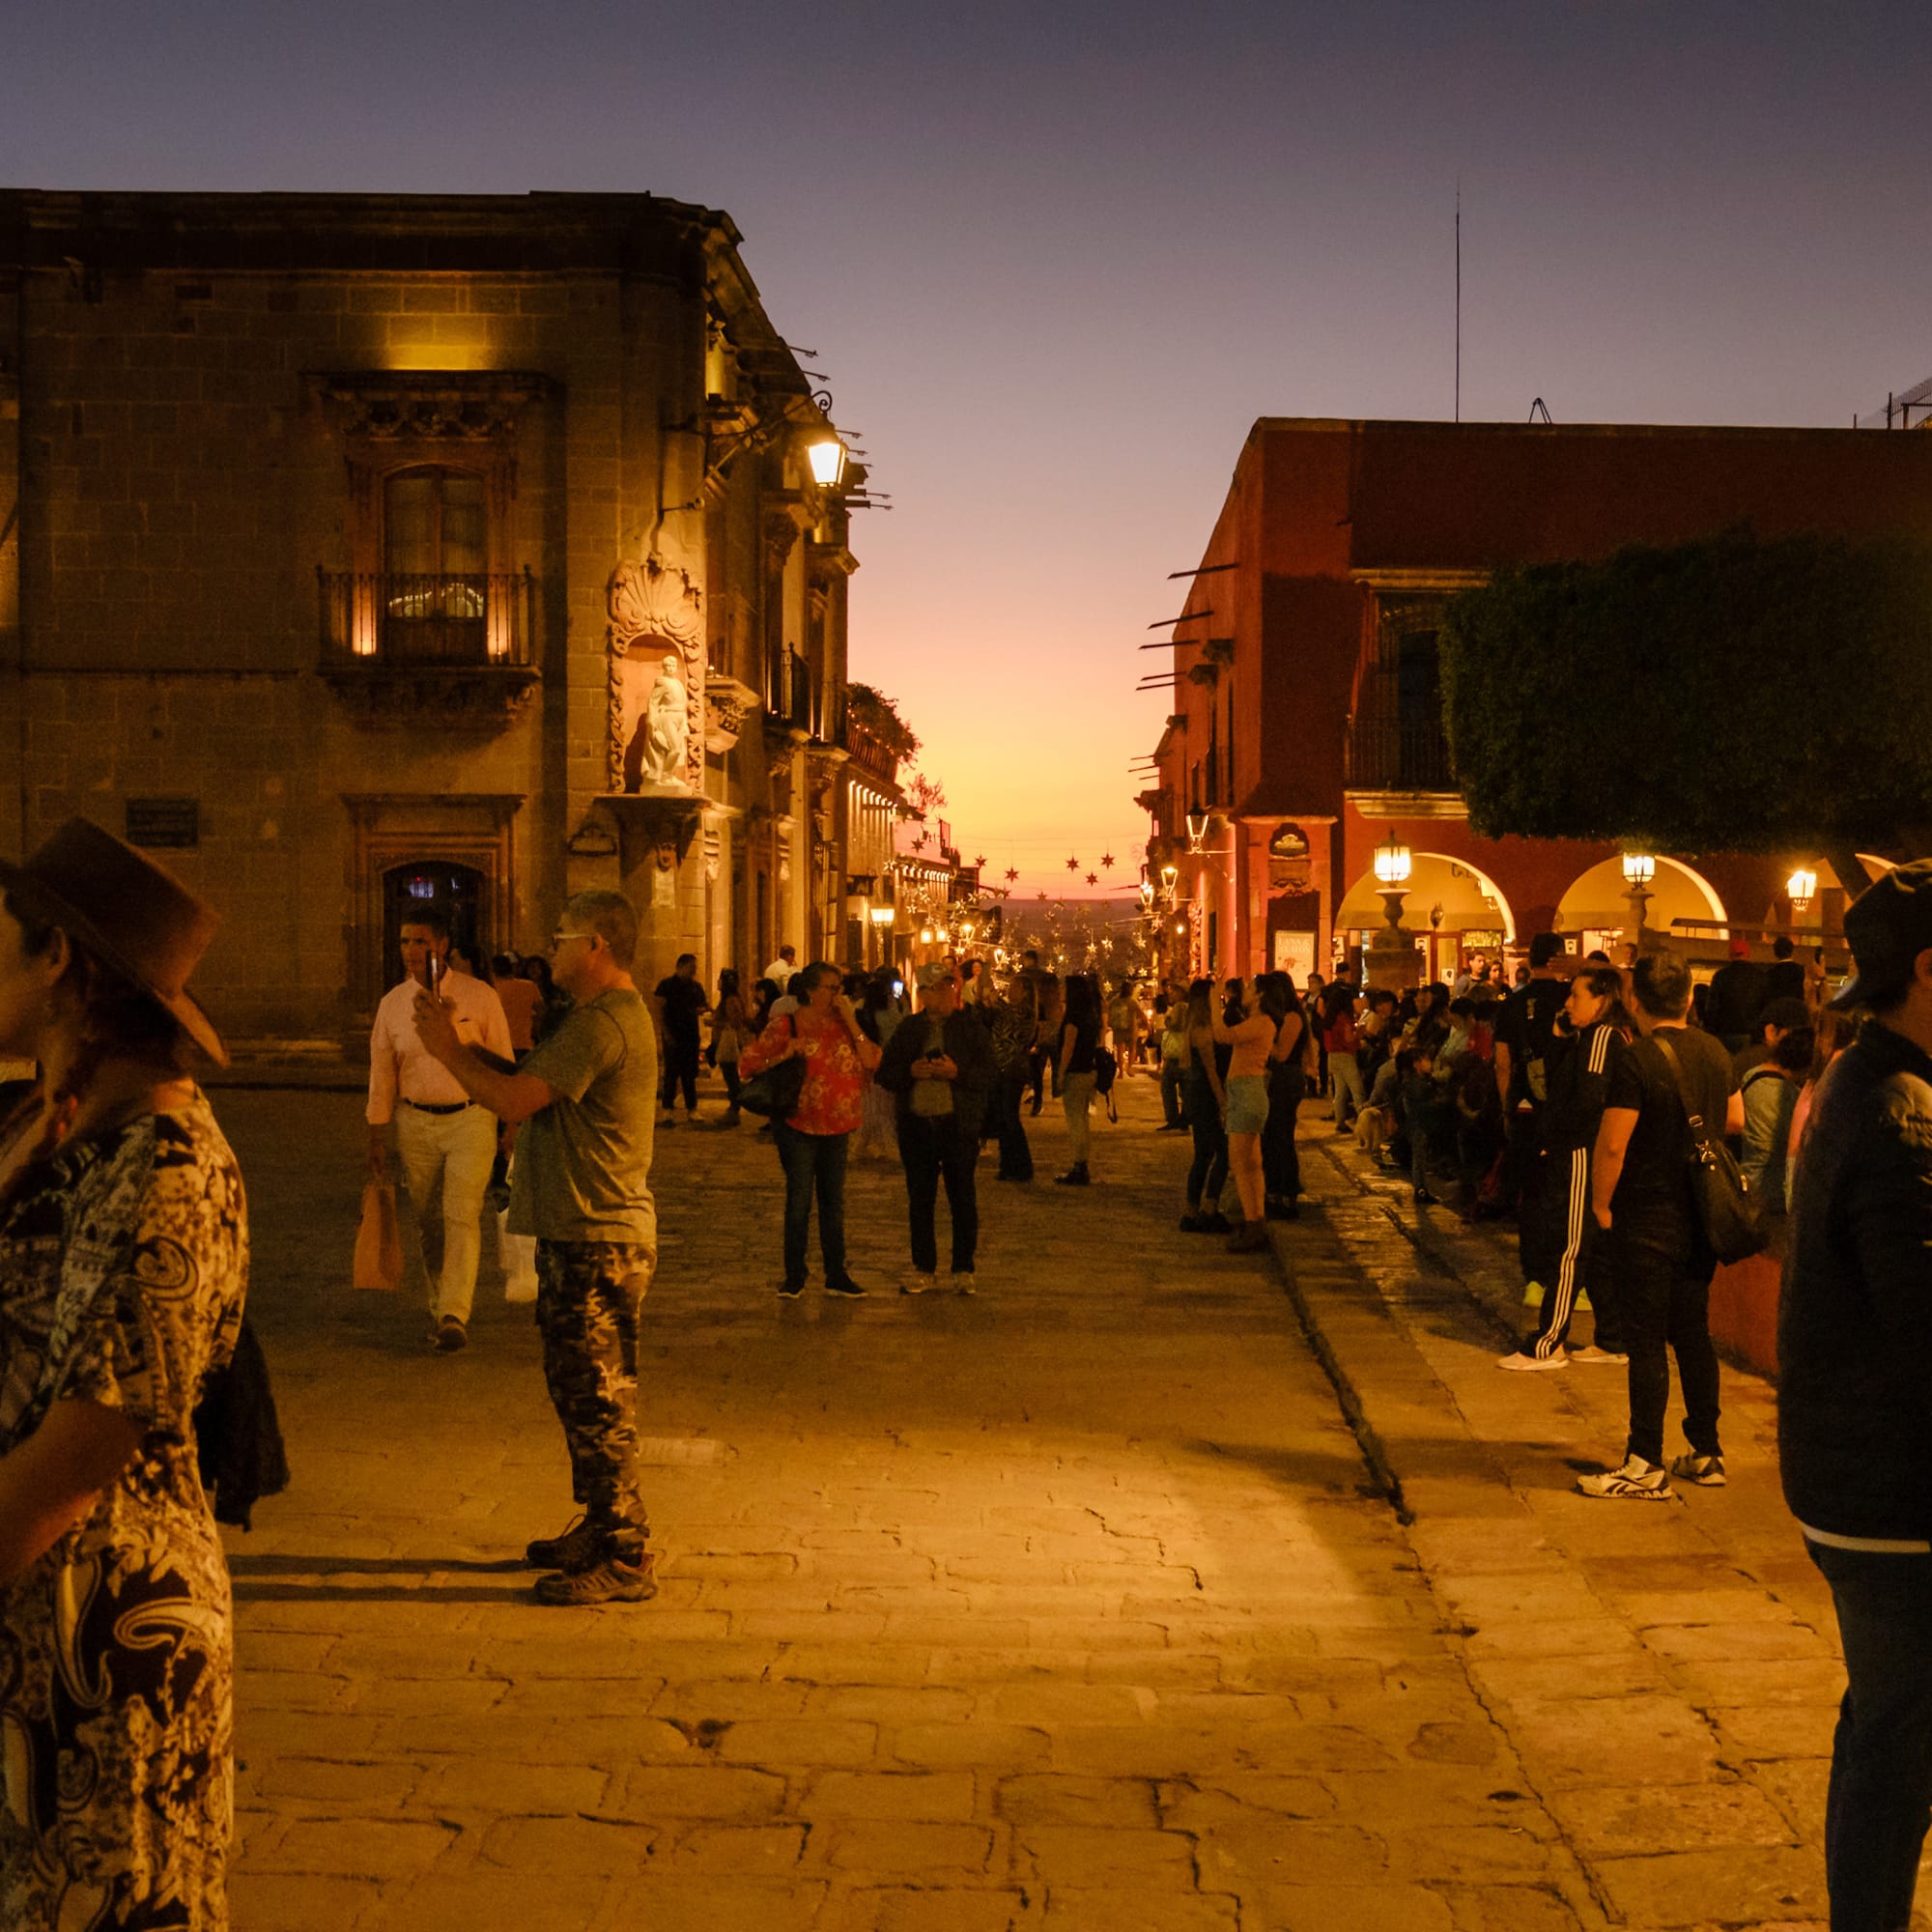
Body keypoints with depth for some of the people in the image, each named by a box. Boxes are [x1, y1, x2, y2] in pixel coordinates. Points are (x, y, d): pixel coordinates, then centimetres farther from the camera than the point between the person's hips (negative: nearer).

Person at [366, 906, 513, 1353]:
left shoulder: (479, 997, -4)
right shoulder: (392, 1003, 3)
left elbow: (502, 1063, 2)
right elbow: (381, 1073, 8)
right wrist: (377, 1139, 7)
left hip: (470, 1119, -3)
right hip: (415, 1122, 3)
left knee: (462, 1215, -12)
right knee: (428, 1222, 8)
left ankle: (453, 1316, -13)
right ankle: (442, 1304, 22)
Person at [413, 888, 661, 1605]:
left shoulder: (605, 1022, -18)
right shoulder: (604, 1015, 18)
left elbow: (517, 1099, -22)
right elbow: (524, 1086, 16)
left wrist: (449, 1052, -8)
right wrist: (458, 1043, 8)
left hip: (597, 1244, -11)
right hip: (579, 1233, 11)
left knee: (597, 1398, -6)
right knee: (577, 1390, 19)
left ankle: (626, 1560, 1)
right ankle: (601, 1529, 30)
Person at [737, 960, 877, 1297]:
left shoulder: (843, 1025, 6)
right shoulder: (786, 1025, -6)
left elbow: (871, 1061, -7)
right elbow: (747, 1063, -7)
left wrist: (851, 1022, -11)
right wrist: (785, 1055, -20)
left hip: (838, 1127, 4)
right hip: (798, 1126, -4)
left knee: (834, 1202, 11)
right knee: (799, 1200, -1)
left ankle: (836, 1275, 19)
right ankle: (794, 1276, 9)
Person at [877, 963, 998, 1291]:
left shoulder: (971, 1027, 2)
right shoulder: (909, 1029, 9)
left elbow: (990, 1076, -3)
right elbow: (885, 1075, 9)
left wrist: (956, 1072, -19)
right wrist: (911, 1071, -10)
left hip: (958, 1125, -2)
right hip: (916, 1125, 3)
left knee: (963, 1199, 2)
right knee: (920, 1200, 7)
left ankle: (963, 1270, 11)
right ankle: (924, 1268, 17)